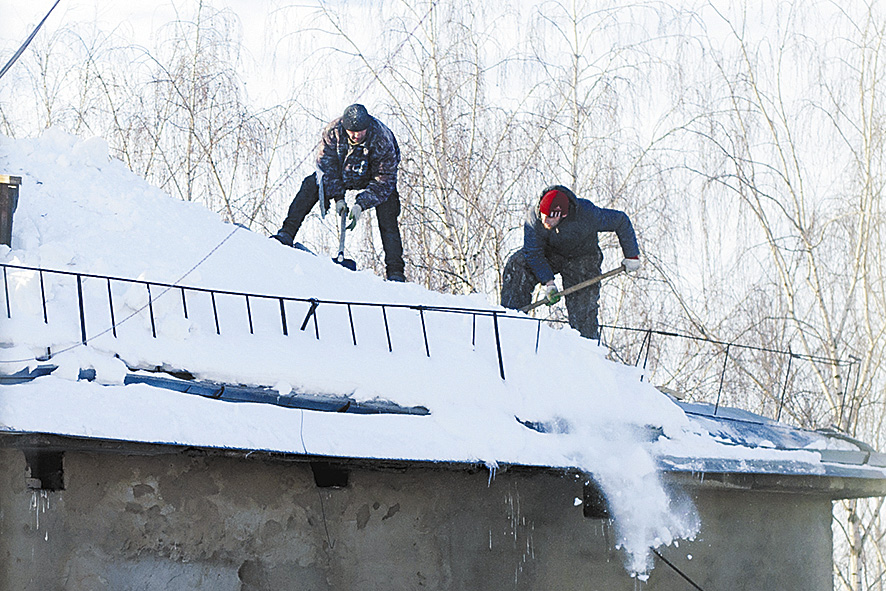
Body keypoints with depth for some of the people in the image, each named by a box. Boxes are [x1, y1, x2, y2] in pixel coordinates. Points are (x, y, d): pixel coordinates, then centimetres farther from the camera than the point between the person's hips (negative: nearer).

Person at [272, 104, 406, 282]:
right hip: (340, 172, 3)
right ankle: (286, 234, -17)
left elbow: (383, 181, -27)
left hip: (373, 177, -3)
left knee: (388, 217, -21)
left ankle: (395, 272, -18)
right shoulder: (333, 132, -29)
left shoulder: (383, 140, -34)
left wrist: (360, 205, -36)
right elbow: (326, 165, -19)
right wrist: (337, 197, -27)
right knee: (311, 185, -19)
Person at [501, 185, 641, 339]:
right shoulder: (534, 217, -31)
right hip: (549, 253, 2)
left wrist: (632, 256, -11)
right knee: (517, 266, -24)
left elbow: (621, 221, -20)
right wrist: (547, 282, -28)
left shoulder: (587, 215, -35)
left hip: (581, 259, -1)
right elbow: (533, 253, -21)